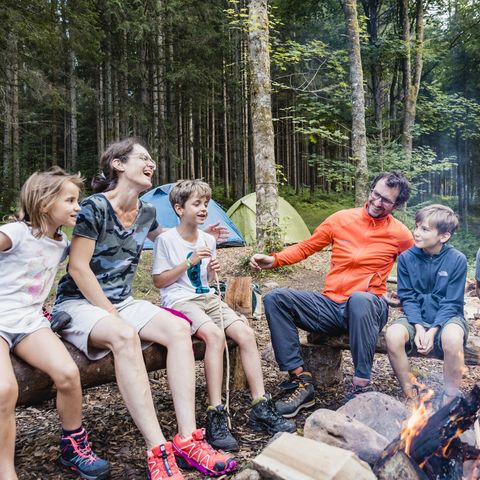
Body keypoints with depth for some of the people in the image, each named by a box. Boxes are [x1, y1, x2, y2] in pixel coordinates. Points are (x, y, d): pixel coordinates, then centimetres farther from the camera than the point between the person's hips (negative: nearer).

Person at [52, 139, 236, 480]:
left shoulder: (146, 212, 7)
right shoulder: (95, 206, -14)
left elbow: (162, 237, 32)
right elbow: (79, 267, -16)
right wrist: (108, 312, -18)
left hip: (122, 302, 6)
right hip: (79, 303, -6)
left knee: (179, 328, -20)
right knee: (124, 336, -38)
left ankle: (188, 438, -22)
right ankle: (158, 450, -35)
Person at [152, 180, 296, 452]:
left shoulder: (208, 240, 12)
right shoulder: (166, 240, -5)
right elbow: (158, 281, -5)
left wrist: (212, 271, -4)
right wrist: (189, 262, -14)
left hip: (209, 298, 6)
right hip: (181, 301, -6)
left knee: (245, 332, -17)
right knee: (215, 334, -34)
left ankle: (261, 408, -11)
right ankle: (216, 417, -28)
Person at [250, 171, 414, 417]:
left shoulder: (400, 234, 3)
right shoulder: (342, 219, 7)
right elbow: (306, 247, 13)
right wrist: (273, 260, -1)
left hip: (367, 308, -3)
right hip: (330, 306, 3)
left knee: (360, 299, -41)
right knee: (275, 299, -17)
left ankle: (361, 385, -24)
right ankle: (301, 380, -15)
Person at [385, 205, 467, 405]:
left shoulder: (457, 260, -11)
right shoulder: (406, 257, -6)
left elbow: (451, 304, -10)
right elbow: (407, 297, -3)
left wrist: (432, 330, -21)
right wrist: (419, 327, -17)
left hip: (446, 317, -2)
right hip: (416, 317, 2)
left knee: (452, 337, -36)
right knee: (393, 334, -29)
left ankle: (450, 399, -14)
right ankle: (410, 395, -9)